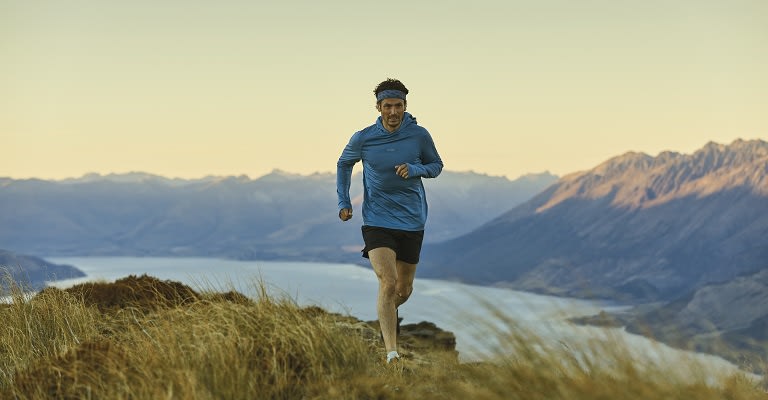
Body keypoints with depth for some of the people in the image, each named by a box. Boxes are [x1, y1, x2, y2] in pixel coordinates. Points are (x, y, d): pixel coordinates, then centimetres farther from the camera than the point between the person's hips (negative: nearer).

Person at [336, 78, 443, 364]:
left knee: (404, 290, 12)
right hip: (377, 220, -2)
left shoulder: (419, 136, -6)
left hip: (412, 222, 2)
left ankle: (386, 314, 48)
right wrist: (343, 201, 6)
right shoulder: (363, 139, -6)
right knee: (388, 284, -19)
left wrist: (415, 169, -12)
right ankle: (391, 351, -18)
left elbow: (436, 166, 9)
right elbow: (344, 164, 13)